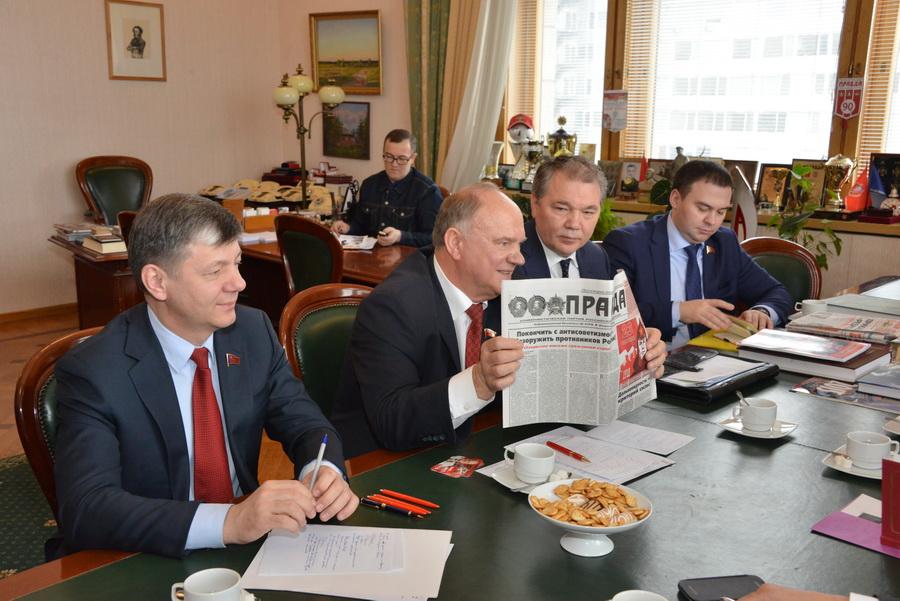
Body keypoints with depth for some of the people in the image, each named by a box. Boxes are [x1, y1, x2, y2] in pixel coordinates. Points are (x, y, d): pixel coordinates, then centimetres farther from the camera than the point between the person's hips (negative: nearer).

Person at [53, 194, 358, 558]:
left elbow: (306, 425, 4)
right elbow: (84, 510, -24)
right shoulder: (92, 373, -15)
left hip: (250, 547, 4)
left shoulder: (254, 331, -2)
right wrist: (228, 522, -35)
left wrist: (325, 471, -20)